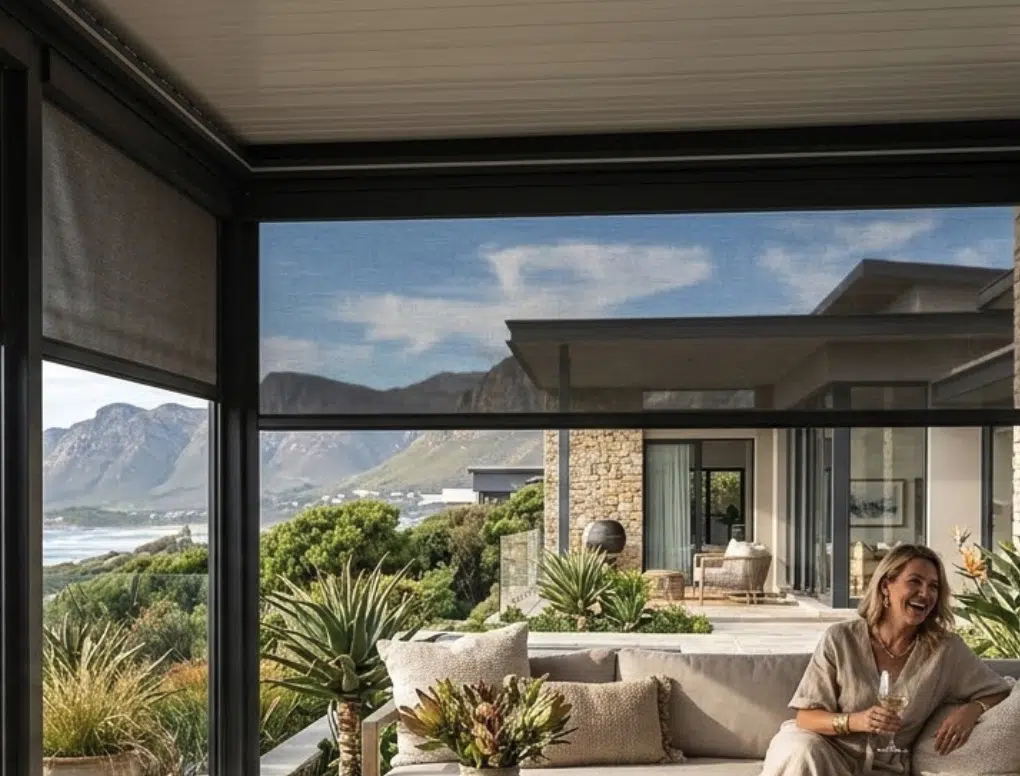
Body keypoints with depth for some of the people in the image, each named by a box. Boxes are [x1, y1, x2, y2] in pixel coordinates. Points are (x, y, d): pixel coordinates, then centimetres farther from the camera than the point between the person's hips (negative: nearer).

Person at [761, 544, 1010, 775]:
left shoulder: (946, 649, -4)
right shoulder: (840, 639, -9)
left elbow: (999, 691, 9)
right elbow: (806, 717, -7)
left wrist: (971, 709, -13)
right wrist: (855, 721, -27)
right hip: (826, 749, -1)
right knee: (804, 753, -35)